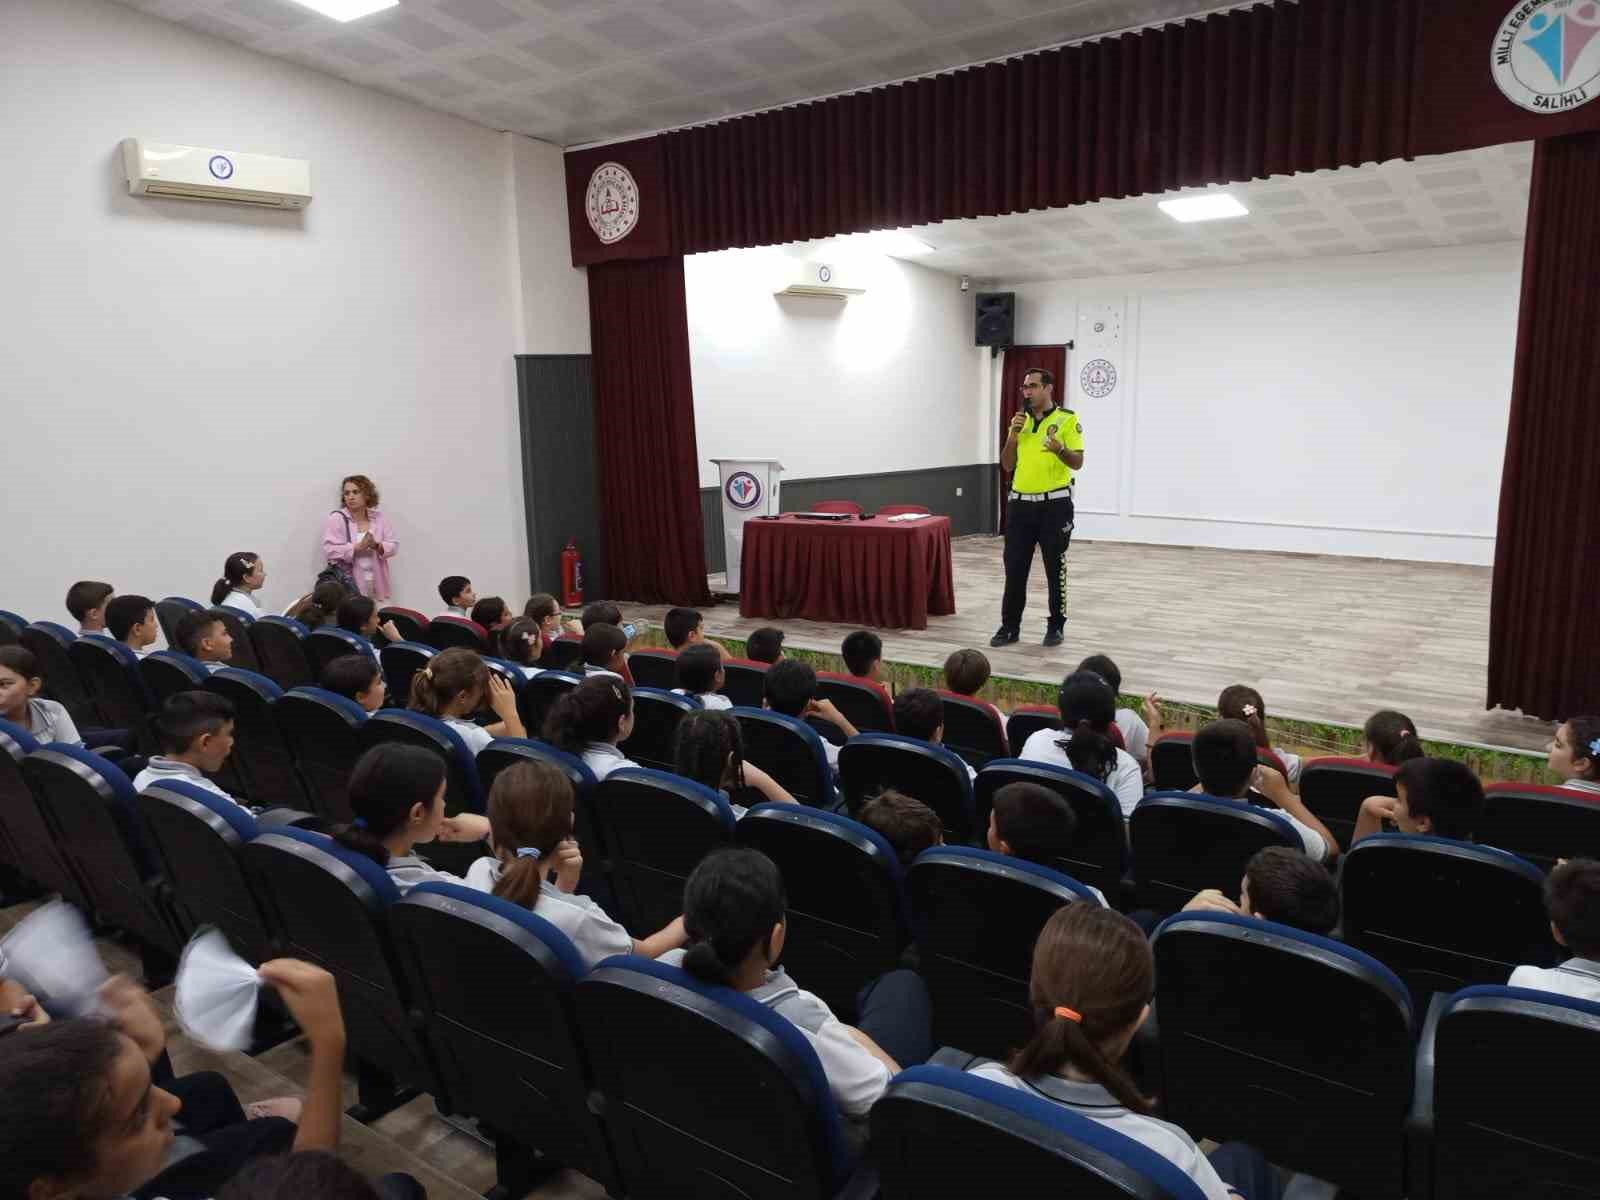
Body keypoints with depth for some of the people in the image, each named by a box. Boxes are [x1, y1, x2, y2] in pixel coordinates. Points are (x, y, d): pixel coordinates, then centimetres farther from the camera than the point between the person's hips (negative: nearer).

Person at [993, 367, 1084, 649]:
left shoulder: (1068, 419, -4)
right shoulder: (1020, 421, 11)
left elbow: (1078, 463, -9)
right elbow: (1007, 466, 8)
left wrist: (1060, 449, -29)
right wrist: (1013, 434, -6)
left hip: (1054, 505, -4)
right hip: (1020, 504, 4)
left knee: (1055, 569, 3)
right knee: (1014, 568, 5)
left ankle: (1056, 627, 15)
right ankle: (1010, 626, 13)